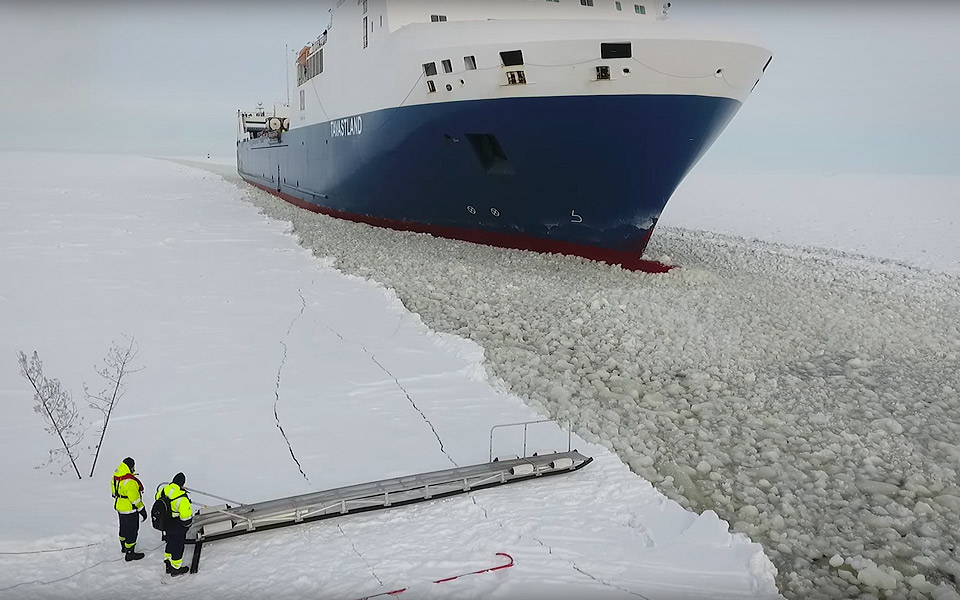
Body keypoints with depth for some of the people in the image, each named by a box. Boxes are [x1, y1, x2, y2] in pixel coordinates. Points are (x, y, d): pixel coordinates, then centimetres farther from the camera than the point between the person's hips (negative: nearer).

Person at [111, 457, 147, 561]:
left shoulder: (115, 477, -3)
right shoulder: (130, 481, -31)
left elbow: (114, 491, 12)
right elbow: (135, 499, -25)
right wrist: (142, 510, -14)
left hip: (119, 506, 9)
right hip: (129, 510, -9)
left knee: (124, 526, 27)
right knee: (132, 530, 5)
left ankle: (123, 546, 46)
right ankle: (129, 553, 14)